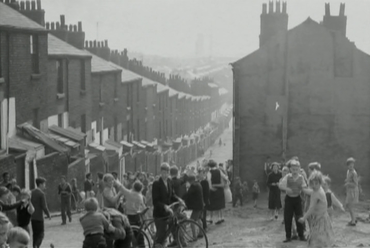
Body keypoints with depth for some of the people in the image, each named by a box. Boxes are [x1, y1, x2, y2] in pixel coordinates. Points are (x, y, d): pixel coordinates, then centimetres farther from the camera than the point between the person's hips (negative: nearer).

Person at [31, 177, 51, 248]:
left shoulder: (32, 192, 8)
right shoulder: (41, 193, -14)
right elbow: (44, 207, -15)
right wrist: (48, 215, -2)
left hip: (32, 217, 7)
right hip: (39, 217, -7)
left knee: (35, 234, 14)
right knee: (41, 234, -4)